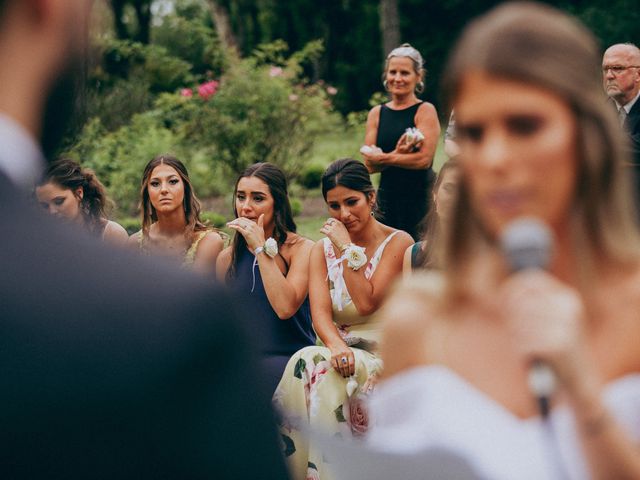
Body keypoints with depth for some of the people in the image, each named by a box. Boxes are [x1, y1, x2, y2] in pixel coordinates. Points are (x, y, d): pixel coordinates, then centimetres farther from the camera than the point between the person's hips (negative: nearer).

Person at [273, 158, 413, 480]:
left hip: (384, 357, -3)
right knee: (305, 362, -32)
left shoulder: (397, 243, 0)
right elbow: (320, 313, -2)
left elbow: (366, 303, -12)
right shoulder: (323, 249, 13)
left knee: (317, 367, -33)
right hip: (343, 352, 4)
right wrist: (336, 345, -24)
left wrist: (347, 248, -9)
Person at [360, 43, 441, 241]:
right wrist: (397, 155, -16)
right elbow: (369, 164, 2)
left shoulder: (425, 111, -2)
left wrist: (383, 157, -9)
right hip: (387, 197, 4)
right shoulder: (377, 113, 10)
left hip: (420, 197, -4)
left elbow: (424, 159, -14)